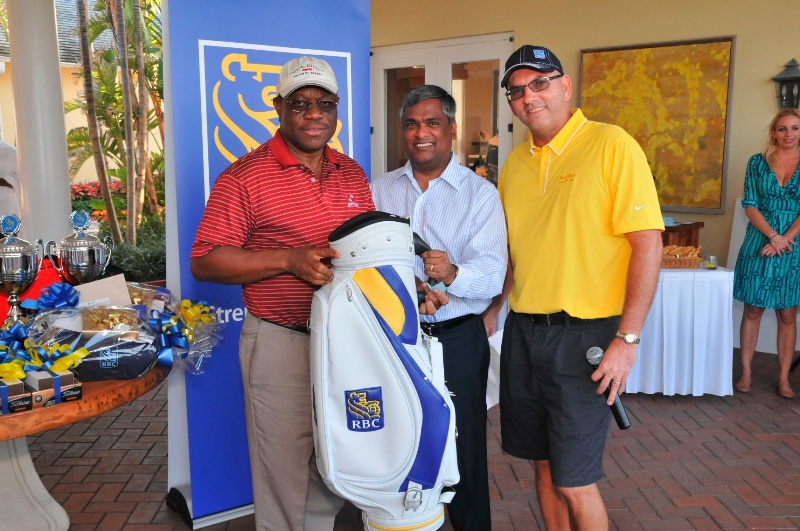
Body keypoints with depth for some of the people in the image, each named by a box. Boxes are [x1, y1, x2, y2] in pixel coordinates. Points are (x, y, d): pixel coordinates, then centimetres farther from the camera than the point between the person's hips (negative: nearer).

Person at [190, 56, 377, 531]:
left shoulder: (353, 175, 10)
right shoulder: (245, 177, -8)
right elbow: (204, 261, -11)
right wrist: (290, 260, -21)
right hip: (281, 344, -5)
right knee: (286, 474, 7)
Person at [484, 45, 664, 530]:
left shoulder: (611, 145, -9)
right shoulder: (515, 162, 10)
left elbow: (648, 245, -13)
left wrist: (628, 339, -17)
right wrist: (489, 313, 10)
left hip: (585, 334, -5)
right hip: (522, 331, 6)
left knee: (575, 482, 2)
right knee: (544, 465, 16)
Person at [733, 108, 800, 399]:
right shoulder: (758, 162, 4)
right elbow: (750, 205, -1)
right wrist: (773, 236, -12)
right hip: (759, 243, 0)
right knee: (753, 310, 3)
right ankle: (746, 373, 10)